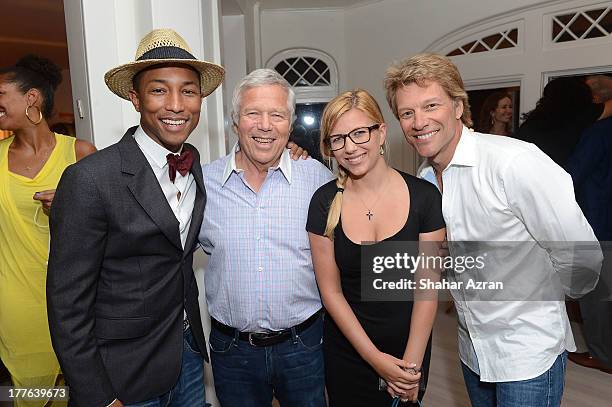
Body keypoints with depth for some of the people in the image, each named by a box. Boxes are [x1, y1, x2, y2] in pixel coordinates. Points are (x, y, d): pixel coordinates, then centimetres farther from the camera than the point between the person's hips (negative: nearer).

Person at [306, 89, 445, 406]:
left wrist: (411, 364, -11)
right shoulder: (324, 202, -11)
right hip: (347, 352, 0)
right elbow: (331, 291, -8)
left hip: (411, 347, 0)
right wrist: (376, 359, -11)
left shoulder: (424, 196, -12)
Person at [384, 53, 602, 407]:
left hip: (528, 353, -6)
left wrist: (533, 297, -3)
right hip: (472, 348, 7)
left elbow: (582, 261, -18)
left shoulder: (515, 161, -25)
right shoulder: (424, 178, -2)